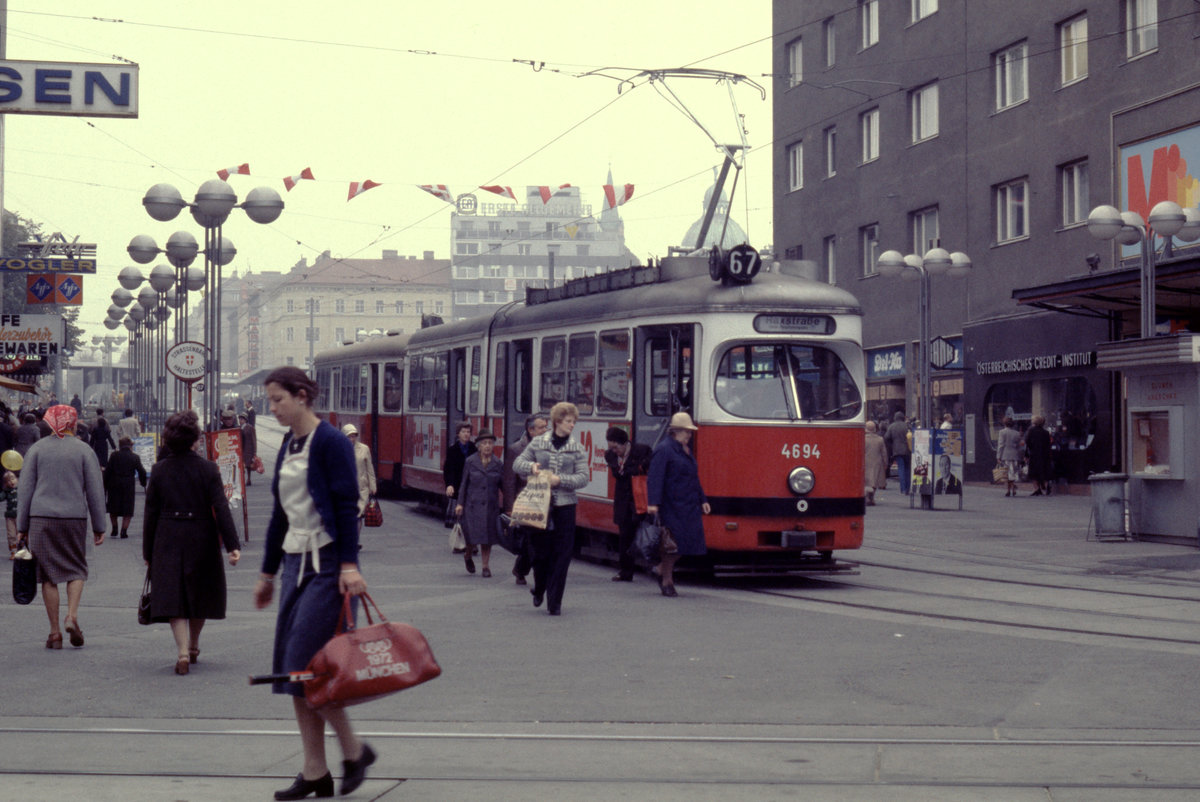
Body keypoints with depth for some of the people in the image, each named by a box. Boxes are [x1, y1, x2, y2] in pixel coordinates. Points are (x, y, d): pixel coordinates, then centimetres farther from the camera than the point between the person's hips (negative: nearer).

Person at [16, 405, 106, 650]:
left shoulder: (36, 449, 5)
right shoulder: (84, 451, 3)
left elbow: (25, 489, 3)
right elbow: (95, 491, 2)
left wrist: (22, 527, 7)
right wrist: (99, 527, 8)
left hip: (41, 519, 1)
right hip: (74, 519, 0)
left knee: (48, 575, 5)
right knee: (76, 569, 13)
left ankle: (55, 632, 3)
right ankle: (72, 616, -10)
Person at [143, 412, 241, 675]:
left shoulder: (159, 470, -1)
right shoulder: (207, 468, -6)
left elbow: (151, 513, 2)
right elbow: (221, 508, -11)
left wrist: (148, 552, 8)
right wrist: (232, 545, -11)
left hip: (168, 540, 0)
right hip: (201, 540, 0)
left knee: (172, 597, 0)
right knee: (200, 592, 17)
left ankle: (182, 651, -15)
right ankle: (193, 647, 31)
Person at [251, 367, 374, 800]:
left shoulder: (330, 441, -9)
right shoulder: (287, 446, 15)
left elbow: (347, 505, -14)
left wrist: (349, 565, -20)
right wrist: (267, 573, 22)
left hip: (327, 565, -9)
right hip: (296, 564, 9)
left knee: (306, 665, -12)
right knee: (292, 670, 5)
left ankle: (354, 750, 5)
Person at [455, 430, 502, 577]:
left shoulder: (496, 463, 5)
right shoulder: (470, 462, 0)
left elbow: (502, 484, 8)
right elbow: (464, 484, 3)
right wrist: (460, 503, -2)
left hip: (491, 505, 2)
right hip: (473, 504, -2)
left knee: (488, 537, 3)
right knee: (473, 536, -5)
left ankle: (485, 566, 14)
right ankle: (468, 556, 25)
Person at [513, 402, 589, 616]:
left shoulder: (577, 449, 4)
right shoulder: (538, 443, 5)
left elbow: (583, 477, -2)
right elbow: (518, 464, 10)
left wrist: (560, 480, -17)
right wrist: (531, 466, -12)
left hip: (564, 506, 0)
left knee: (562, 556, -2)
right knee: (540, 551, 6)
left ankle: (554, 602, 5)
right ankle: (539, 589, 34)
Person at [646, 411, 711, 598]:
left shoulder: (686, 450, 18)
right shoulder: (664, 450, -10)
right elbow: (655, 478, -18)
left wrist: (702, 500, 24)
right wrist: (653, 503, -27)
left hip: (689, 506, 8)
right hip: (671, 506, -8)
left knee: (688, 540, 4)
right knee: (672, 544, -5)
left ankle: (663, 570, 25)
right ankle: (667, 581, 10)